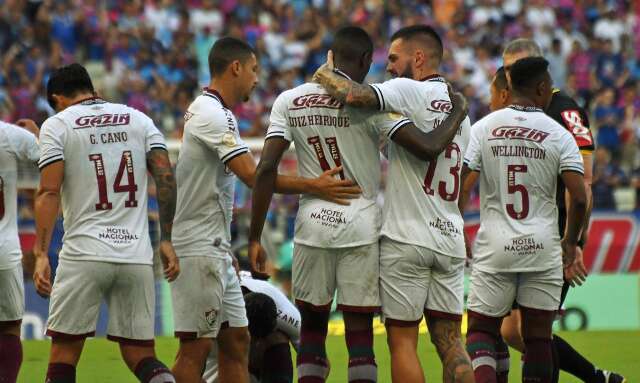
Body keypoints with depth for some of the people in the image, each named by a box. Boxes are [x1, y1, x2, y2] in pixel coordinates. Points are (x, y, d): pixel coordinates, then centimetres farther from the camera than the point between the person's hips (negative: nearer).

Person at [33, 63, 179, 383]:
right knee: (139, 354, 7)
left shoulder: (57, 125, 3)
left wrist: (40, 254, -11)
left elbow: (49, 192, -7)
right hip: (137, 256, 3)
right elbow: (166, 177, 5)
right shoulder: (139, 120, 14)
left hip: (83, 255, -3)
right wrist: (166, 240, 8)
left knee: (64, 351, 5)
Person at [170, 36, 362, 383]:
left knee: (236, 341, 10)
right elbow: (253, 177, -22)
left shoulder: (204, 110, 17)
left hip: (215, 249, 11)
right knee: (195, 347, -8)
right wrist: (314, 187, -21)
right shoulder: (214, 116, -16)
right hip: (199, 249, -11)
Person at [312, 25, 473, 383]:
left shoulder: (409, 91, -9)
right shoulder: (459, 108, 15)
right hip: (450, 240, 7)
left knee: (402, 340, -2)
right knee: (450, 342, 6)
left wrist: (325, 73, -4)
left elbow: (353, 95, -23)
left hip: (407, 239, -7)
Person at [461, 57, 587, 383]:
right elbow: (579, 197, -8)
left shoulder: (483, 128, 0)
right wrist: (571, 242, 8)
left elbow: (458, 186, -6)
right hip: (542, 247, 0)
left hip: (494, 246, 0)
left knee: (480, 331, 7)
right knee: (538, 337, 9)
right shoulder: (558, 135, -2)